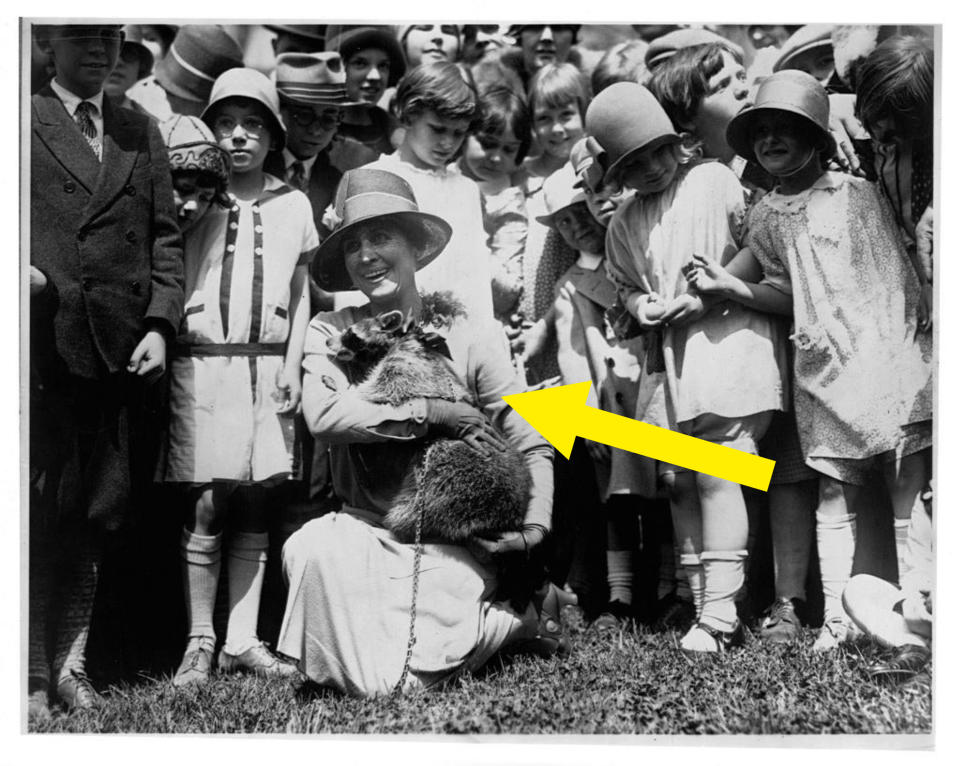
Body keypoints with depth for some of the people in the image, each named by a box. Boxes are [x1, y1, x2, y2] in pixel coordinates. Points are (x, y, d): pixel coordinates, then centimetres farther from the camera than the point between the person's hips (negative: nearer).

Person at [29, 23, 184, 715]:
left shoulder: (143, 133, 19)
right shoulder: (25, 121, 7)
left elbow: (165, 237, 14)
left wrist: (160, 324, 1)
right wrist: (23, 271, -16)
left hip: (119, 349, 3)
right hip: (43, 345, -3)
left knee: (98, 513, 5)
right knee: (37, 513, -3)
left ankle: (72, 661, 14)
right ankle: (33, 676, 4)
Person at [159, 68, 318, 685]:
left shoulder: (293, 206, 11)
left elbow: (300, 295, 13)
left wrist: (292, 367, 5)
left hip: (268, 368, 2)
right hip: (202, 363, -2)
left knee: (254, 512, 4)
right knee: (204, 510, -4)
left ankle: (243, 641, 10)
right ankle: (200, 641, 5)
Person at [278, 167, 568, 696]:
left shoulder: (470, 336, 0)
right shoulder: (329, 333, 1)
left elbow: (531, 444, 2)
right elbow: (323, 415, -18)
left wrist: (535, 524, -13)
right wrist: (434, 412, -19)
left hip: (454, 539, -2)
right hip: (365, 530, 2)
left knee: (406, 680, -18)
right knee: (311, 550, -31)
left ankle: (520, 615, 12)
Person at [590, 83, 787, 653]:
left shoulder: (716, 181, -1)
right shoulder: (624, 223, 13)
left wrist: (711, 294, -11)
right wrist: (640, 305, 1)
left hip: (726, 341, -6)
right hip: (667, 356, 6)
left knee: (716, 475, -14)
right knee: (678, 483, 4)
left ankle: (721, 615, -12)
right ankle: (699, 605, 12)